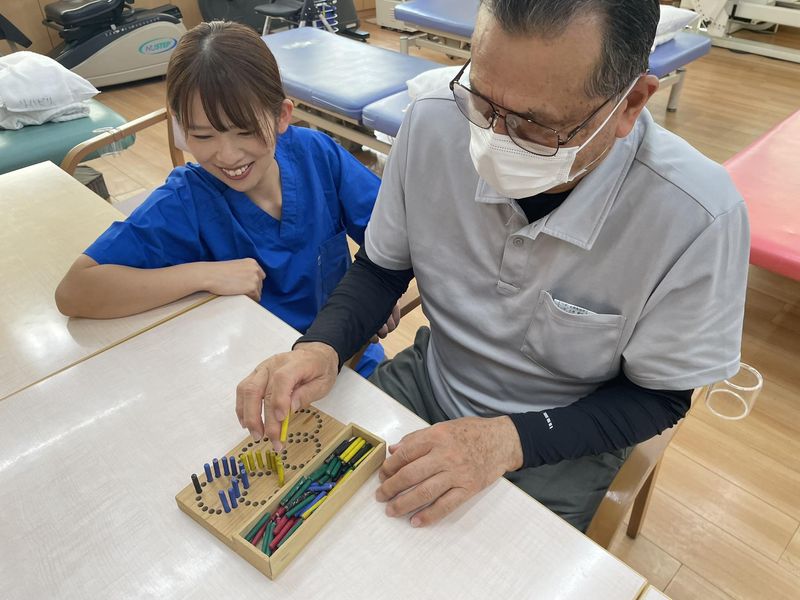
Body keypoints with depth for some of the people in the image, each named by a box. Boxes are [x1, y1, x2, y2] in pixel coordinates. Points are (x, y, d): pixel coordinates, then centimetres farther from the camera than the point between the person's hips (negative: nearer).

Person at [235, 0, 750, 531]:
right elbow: (381, 268, -4)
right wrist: (321, 349, -23)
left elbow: (659, 397, -13)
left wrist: (508, 440, -27)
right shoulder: (434, 123, -20)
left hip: (561, 440, -1)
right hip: (431, 379, 2)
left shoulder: (698, 218, -28)